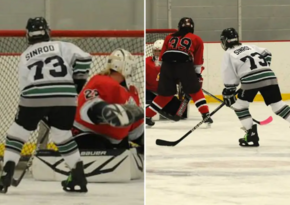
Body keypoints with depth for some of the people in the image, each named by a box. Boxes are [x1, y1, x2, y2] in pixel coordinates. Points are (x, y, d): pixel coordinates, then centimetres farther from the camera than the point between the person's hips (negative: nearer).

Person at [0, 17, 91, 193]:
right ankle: (79, 177, 19)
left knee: (17, 133, 15)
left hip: (34, 97, -1)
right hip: (65, 96, 1)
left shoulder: (25, 56, 24)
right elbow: (83, 58, 3)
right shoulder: (61, 46, 19)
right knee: (63, 135, 22)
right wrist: (79, 79, 17)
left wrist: (41, 114, 26)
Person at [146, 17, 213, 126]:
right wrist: (198, 74, 28)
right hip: (184, 65, -2)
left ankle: (146, 116, 15)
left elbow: (162, 56, 25)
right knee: (195, 91, 14)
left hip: (167, 65, 2)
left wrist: (162, 72, 29)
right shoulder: (196, 39, 23)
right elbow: (198, 61, 21)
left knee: (165, 94, 16)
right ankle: (206, 115, 4)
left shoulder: (169, 37, 28)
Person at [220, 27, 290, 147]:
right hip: (269, 76, 5)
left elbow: (229, 79, 10)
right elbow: (266, 54, 26)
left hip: (250, 80, -5)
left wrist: (228, 95, 17)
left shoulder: (228, 54, 14)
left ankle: (251, 134, 5)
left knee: (239, 104, 14)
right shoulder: (249, 47, 27)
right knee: (277, 104, 6)